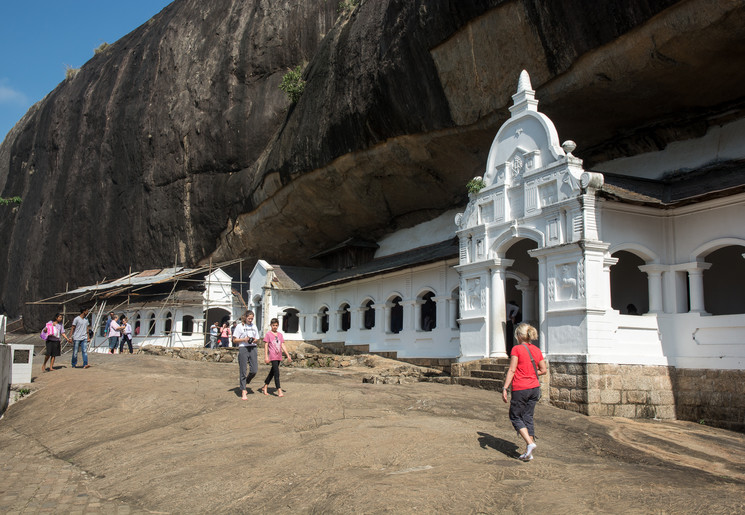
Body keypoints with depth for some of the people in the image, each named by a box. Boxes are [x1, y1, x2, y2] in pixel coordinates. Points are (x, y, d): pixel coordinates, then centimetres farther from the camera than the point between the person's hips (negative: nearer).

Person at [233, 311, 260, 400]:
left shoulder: (254, 327, 15)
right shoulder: (239, 326, 2)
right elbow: (234, 340, 0)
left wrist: (254, 340, -3)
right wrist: (244, 339, -14)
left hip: (253, 348, 4)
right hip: (243, 349, -4)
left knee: (254, 370, -2)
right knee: (243, 371, -3)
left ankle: (245, 383, 25)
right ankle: (243, 392, 3)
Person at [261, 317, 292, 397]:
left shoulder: (280, 335, 12)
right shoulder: (268, 334, -3)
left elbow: (283, 346, 13)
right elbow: (266, 346, -4)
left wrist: (288, 355, 8)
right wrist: (266, 357, -11)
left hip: (279, 356, 6)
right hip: (272, 356, -6)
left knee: (272, 372, 14)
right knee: (276, 372, -13)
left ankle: (265, 387, 28)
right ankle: (279, 391, -15)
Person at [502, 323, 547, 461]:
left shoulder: (517, 349, -10)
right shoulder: (537, 350, 6)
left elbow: (511, 370, -13)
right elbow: (543, 370, 9)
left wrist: (505, 388, -10)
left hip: (520, 389, -6)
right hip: (534, 388, 6)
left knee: (515, 417, 9)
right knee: (528, 417, 13)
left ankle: (530, 443, -8)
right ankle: (528, 453, 11)